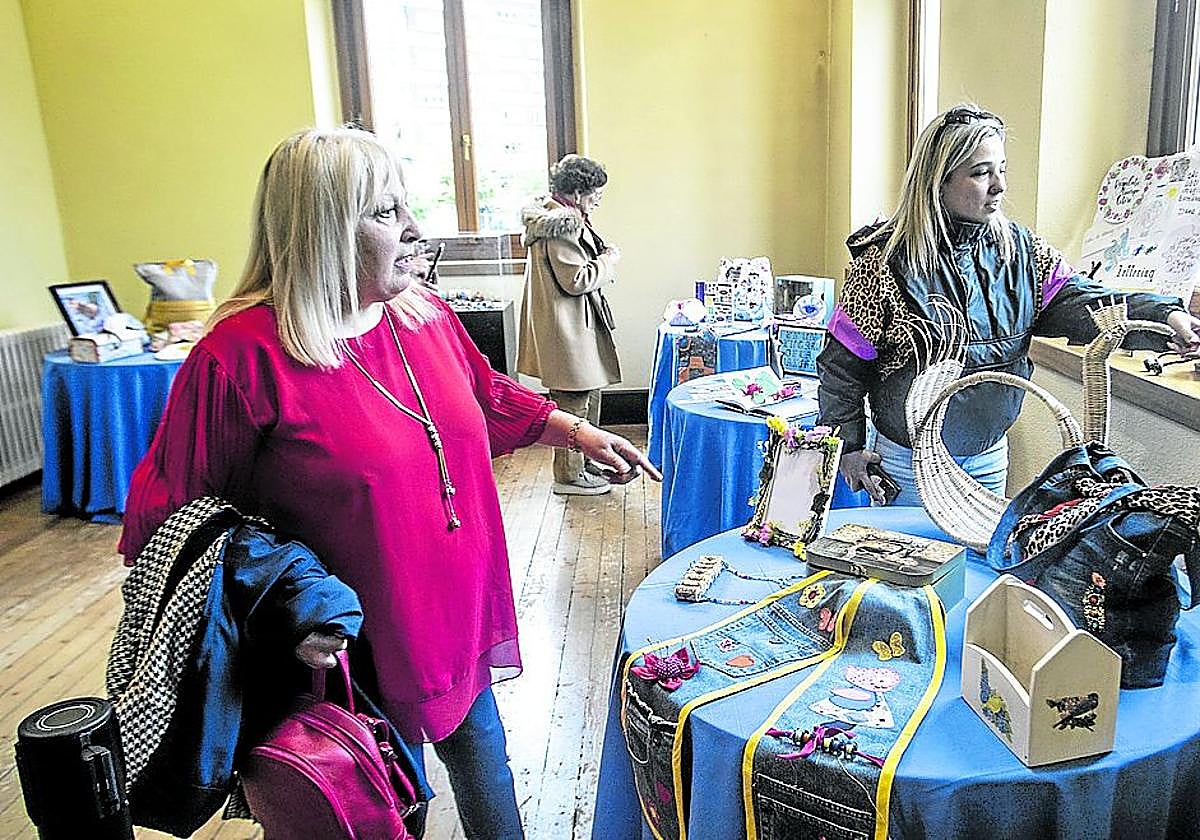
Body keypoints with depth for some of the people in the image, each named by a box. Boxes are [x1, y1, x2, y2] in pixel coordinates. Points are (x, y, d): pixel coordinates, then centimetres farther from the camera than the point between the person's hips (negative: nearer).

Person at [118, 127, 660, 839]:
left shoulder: (424, 314, -2)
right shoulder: (244, 354, -23)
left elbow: (487, 398, 16)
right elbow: (175, 518, -14)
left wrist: (578, 431, 12)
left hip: (461, 625, 6)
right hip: (358, 652, -5)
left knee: (484, 765, 26)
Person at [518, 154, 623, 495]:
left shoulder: (559, 216, 14)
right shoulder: (560, 225, -20)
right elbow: (576, 280, -23)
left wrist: (601, 256, 11)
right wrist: (609, 260, -10)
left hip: (575, 324, 11)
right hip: (567, 327, -11)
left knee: (588, 395, 20)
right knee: (574, 403, -1)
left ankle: (584, 462, 33)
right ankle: (569, 475, 12)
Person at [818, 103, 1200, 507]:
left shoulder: (1021, 248, -1)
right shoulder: (886, 261, -17)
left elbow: (1075, 301, -13)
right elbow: (842, 364, -13)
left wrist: (1165, 316, -30)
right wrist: (849, 446, -10)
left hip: (990, 456, 5)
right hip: (910, 462, -5)